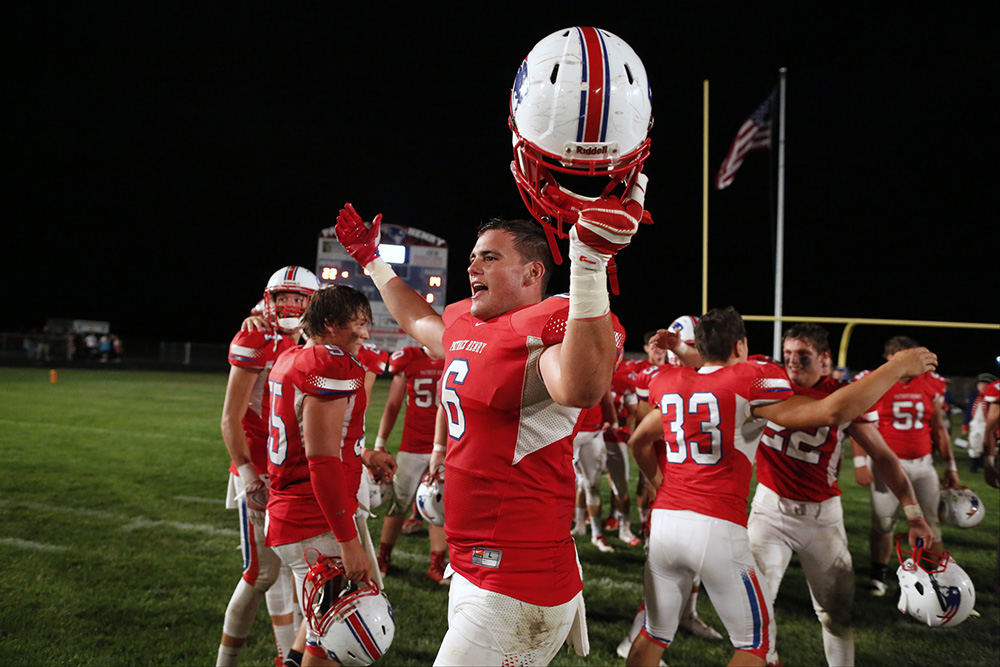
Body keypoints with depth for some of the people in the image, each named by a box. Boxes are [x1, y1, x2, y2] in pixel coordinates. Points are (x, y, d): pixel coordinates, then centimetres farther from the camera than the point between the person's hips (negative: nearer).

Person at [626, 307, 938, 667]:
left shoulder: (670, 385, 11)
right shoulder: (748, 383, -6)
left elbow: (639, 441, 26)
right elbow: (832, 411, -14)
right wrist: (897, 367, -5)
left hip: (665, 520, 5)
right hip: (718, 529, -5)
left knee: (655, 634, 20)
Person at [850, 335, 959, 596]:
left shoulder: (931, 384, 5)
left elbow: (938, 428, 13)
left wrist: (950, 466, 14)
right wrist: (860, 463, -12)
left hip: (923, 464, 3)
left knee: (930, 523, 6)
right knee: (883, 522, 1)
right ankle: (880, 574, 19)